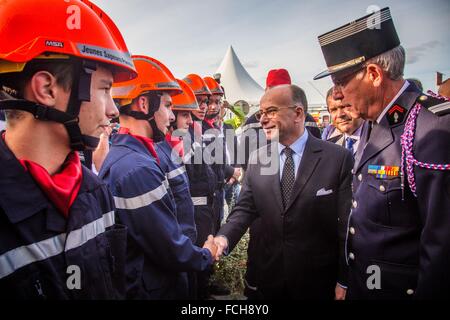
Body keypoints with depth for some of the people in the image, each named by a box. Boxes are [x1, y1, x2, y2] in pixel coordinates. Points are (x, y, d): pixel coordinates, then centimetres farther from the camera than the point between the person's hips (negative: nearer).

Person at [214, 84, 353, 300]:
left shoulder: (338, 158, -11)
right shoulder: (257, 160, 0)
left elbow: (347, 223, -10)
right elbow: (245, 209, 0)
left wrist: (344, 281, -7)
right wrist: (224, 238, -18)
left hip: (318, 280, -3)